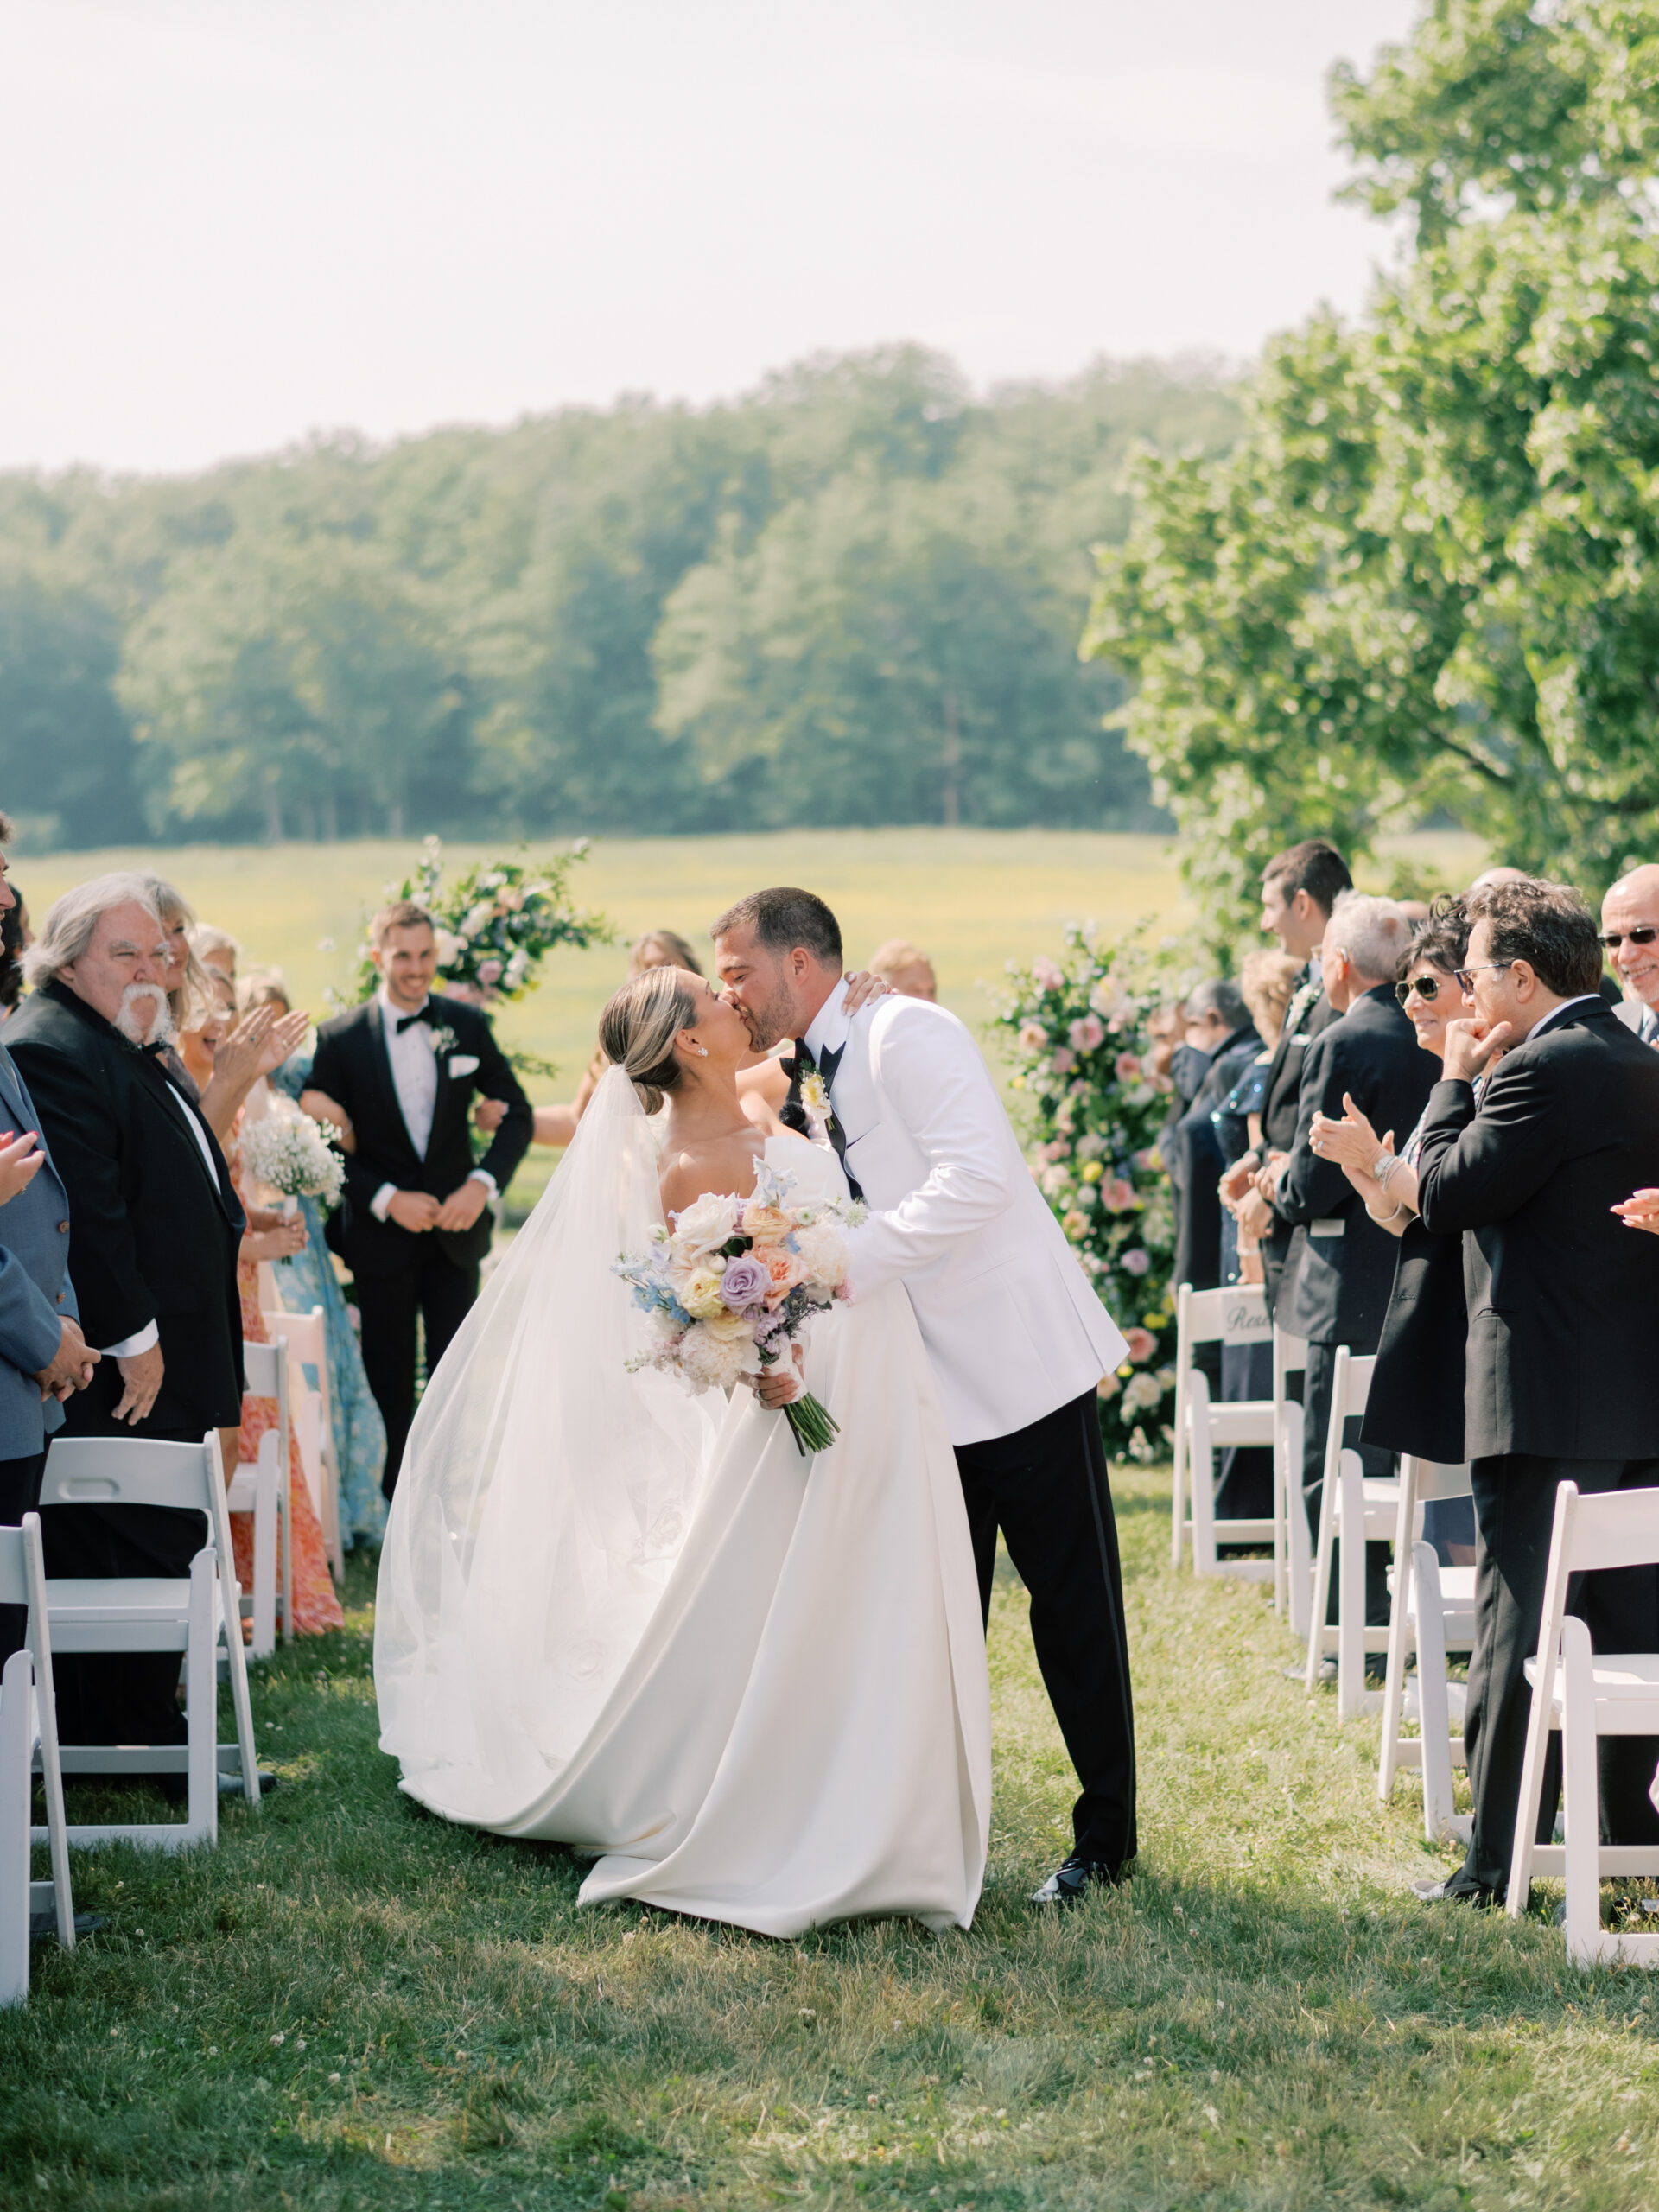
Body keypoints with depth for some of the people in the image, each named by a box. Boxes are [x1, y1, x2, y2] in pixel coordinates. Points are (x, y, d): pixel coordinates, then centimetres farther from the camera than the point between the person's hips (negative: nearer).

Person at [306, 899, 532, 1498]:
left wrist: (483, 1183, -10)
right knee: (390, 1381, 7)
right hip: (382, 1234, -2)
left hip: (456, 1225, 2)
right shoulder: (340, 1038, -6)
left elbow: (516, 1112, 5)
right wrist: (387, 1200, -16)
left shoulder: (467, 1026, 1)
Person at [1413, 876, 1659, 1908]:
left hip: (1546, 1396, -8)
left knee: (1518, 1626, -4)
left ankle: (1501, 1859, -2)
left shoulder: (1541, 1068, -15)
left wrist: (1458, 1079, -2)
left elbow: (1446, 1195, -14)